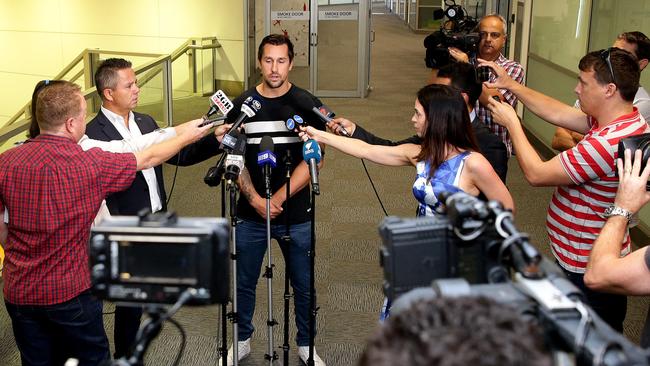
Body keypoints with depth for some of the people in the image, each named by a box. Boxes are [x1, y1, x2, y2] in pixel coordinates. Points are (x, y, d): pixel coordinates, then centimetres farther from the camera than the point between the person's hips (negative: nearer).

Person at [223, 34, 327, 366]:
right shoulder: (241, 104, 1)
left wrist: (278, 199, -14)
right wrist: (255, 199, -13)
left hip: (296, 216, -1)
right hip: (250, 214, 1)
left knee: (303, 285, 11)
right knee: (244, 283, 13)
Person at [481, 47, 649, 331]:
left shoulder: (609, 142, -32)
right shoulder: (625, 122, 0)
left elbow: (536, 174, -24)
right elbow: (558, 114, 9)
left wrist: (512, 123, -10)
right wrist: (511, 85, 8)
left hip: (587, 271, -10)